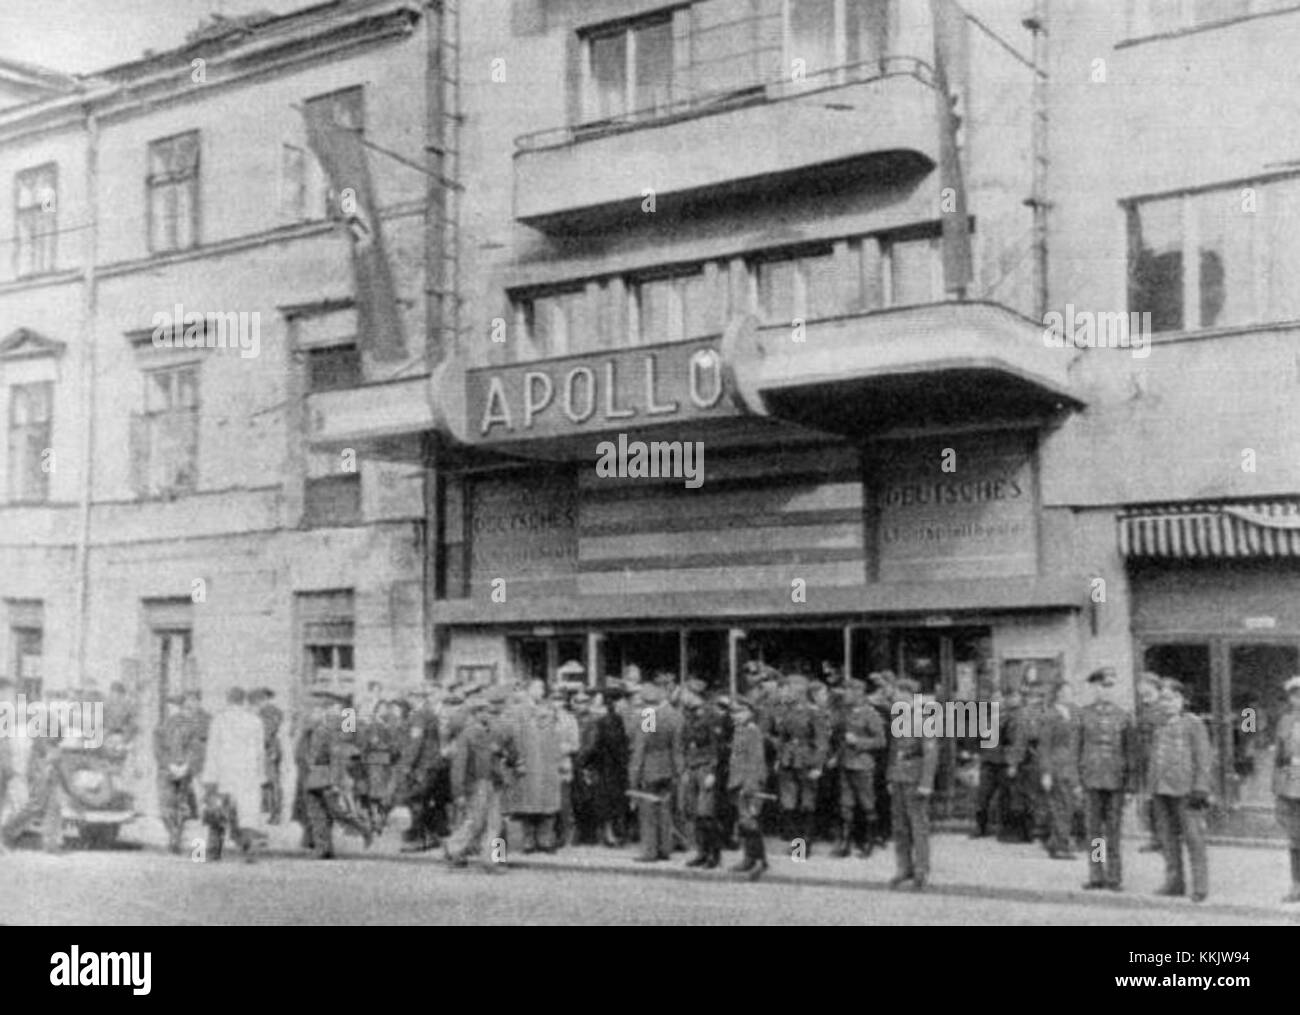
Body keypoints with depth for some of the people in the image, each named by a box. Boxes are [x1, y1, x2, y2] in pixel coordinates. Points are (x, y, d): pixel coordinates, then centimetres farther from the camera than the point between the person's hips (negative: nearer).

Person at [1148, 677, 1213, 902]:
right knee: (1168, 837, 8)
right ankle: (1174, 882, 15)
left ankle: (1200, 886, -1)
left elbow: (1203, 758, -6)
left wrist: (1200, 789, -12)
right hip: (1161, 789, 6)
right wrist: (1152, 786, 15)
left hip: (1185, 790, -6)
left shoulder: (1193, 724, -1)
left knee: (1193, 837, -5)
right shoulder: (1160, 727, 16)